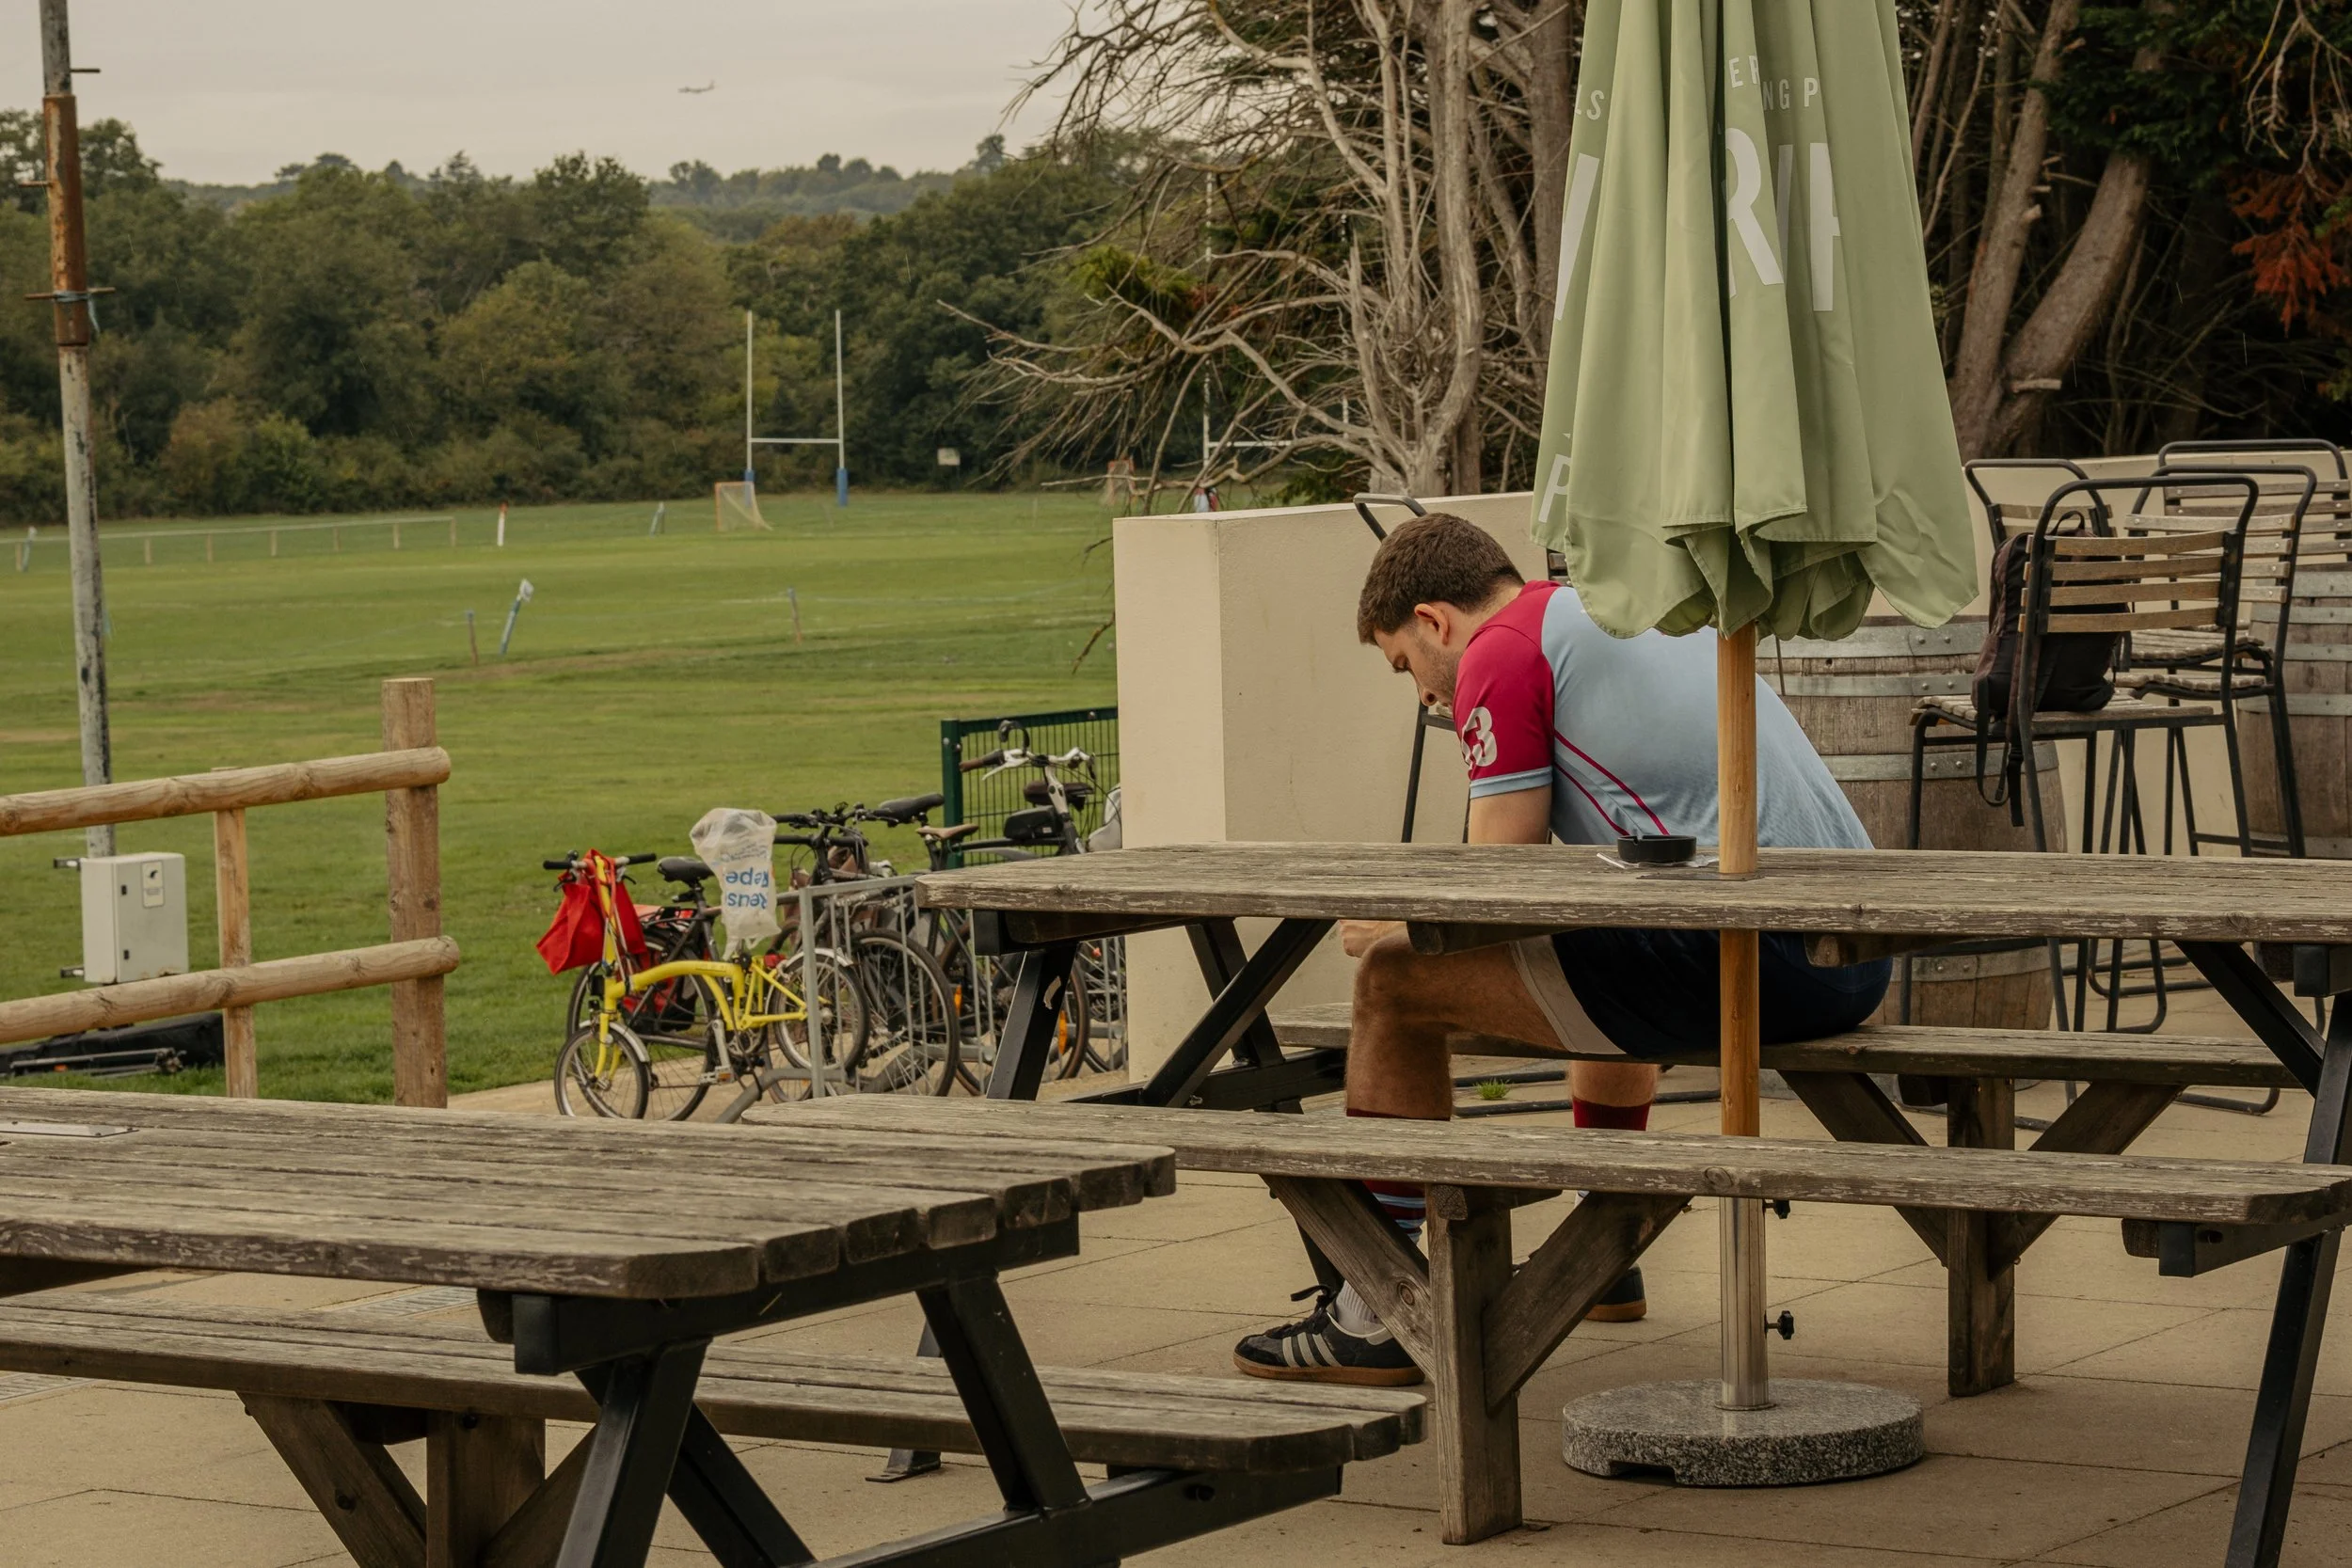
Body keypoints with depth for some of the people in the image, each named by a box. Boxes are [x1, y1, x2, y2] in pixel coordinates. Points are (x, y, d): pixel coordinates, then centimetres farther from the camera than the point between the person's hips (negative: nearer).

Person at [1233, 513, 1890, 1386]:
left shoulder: (1500, 652, 0)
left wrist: (1385, 928, 16)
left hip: (1744, 963, -9)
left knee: (1394, 983, 2)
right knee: (1608, 956, 39)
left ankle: (1377, 1318, 4)